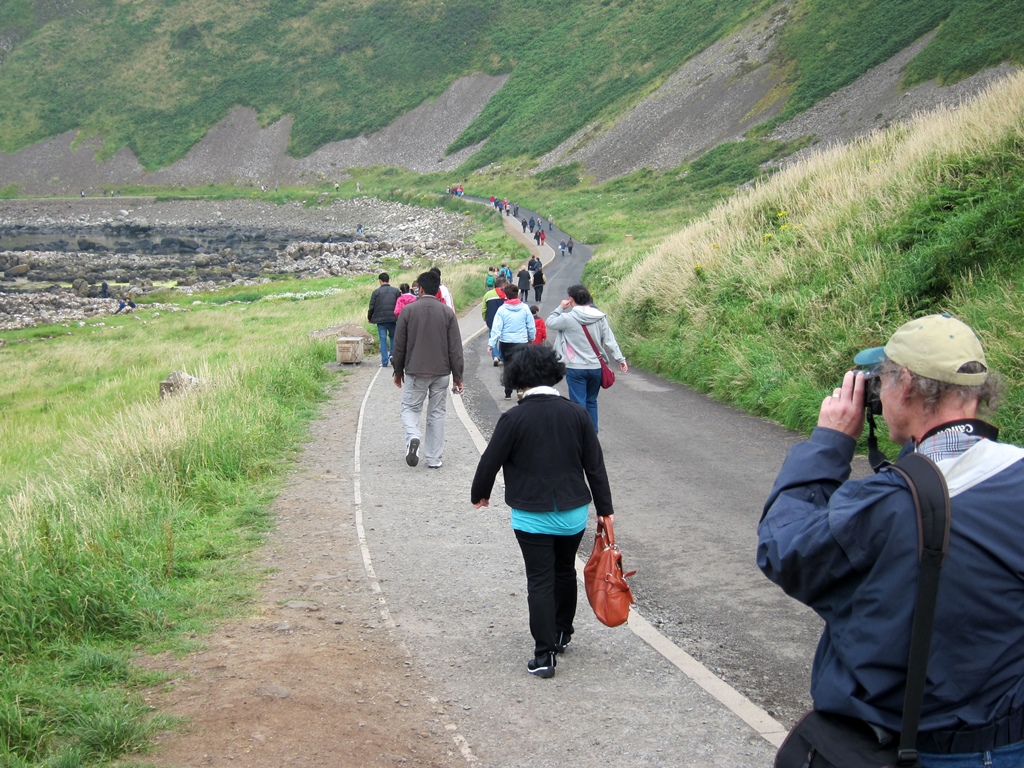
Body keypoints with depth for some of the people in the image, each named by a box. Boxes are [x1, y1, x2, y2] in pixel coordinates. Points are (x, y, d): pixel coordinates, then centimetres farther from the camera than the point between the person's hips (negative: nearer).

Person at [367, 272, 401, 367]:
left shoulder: (376, 291, -2)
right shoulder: (396, 291, 3)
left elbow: (372, 307, -2)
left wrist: (369, 317, 13)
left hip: (381, 319, -1)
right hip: (393, 319, 1)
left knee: (383, 340, 2)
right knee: (393, 337, 18)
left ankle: (384, 361, 0)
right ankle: (392, 355, 0)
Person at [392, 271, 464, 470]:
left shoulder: (408, 311, -5)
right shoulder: (447, 313, -1)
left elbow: (399, 345, 1)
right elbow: (455, 349, -2)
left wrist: (398, 371, 13)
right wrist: (457, 377, 4)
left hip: (415, 372, -1)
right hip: (441, 372, 1)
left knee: (410, 408, 12)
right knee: (437, 413, 10)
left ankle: (412, 437, -18)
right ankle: (434, 459, 11)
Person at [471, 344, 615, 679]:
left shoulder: (513, 419, -13)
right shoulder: (576, 413, -3)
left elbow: (491, 461, -5)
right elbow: (595, 464, 1)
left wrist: (479, 494, 14)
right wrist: (605, 508, 9)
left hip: (532, 516, -3)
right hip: (573, 513, 4)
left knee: (540, 581, 1)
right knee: (565, 572, 23)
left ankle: (544, 655, -2)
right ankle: (562, 633, 39)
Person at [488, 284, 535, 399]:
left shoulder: (502, 309, -6)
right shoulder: (525, 308, -3)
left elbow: (496, 328, -9)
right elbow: (531, 326, 5)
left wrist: (491, 344, -5)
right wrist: (531, 338, 23)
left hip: (506, 343, 1)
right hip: (522, 342, 0)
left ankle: (508, 393, 16)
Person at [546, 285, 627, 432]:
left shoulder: (568, 318, -12)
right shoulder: (600, 317, -2)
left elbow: (550, 323, 4)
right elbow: (610, 340, -1)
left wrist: (560, 308, 12)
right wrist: (620, 359, 5)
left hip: (575, 369, -4)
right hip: (596, 367, 4)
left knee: (579, 404, 0)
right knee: (591, 402, 18)